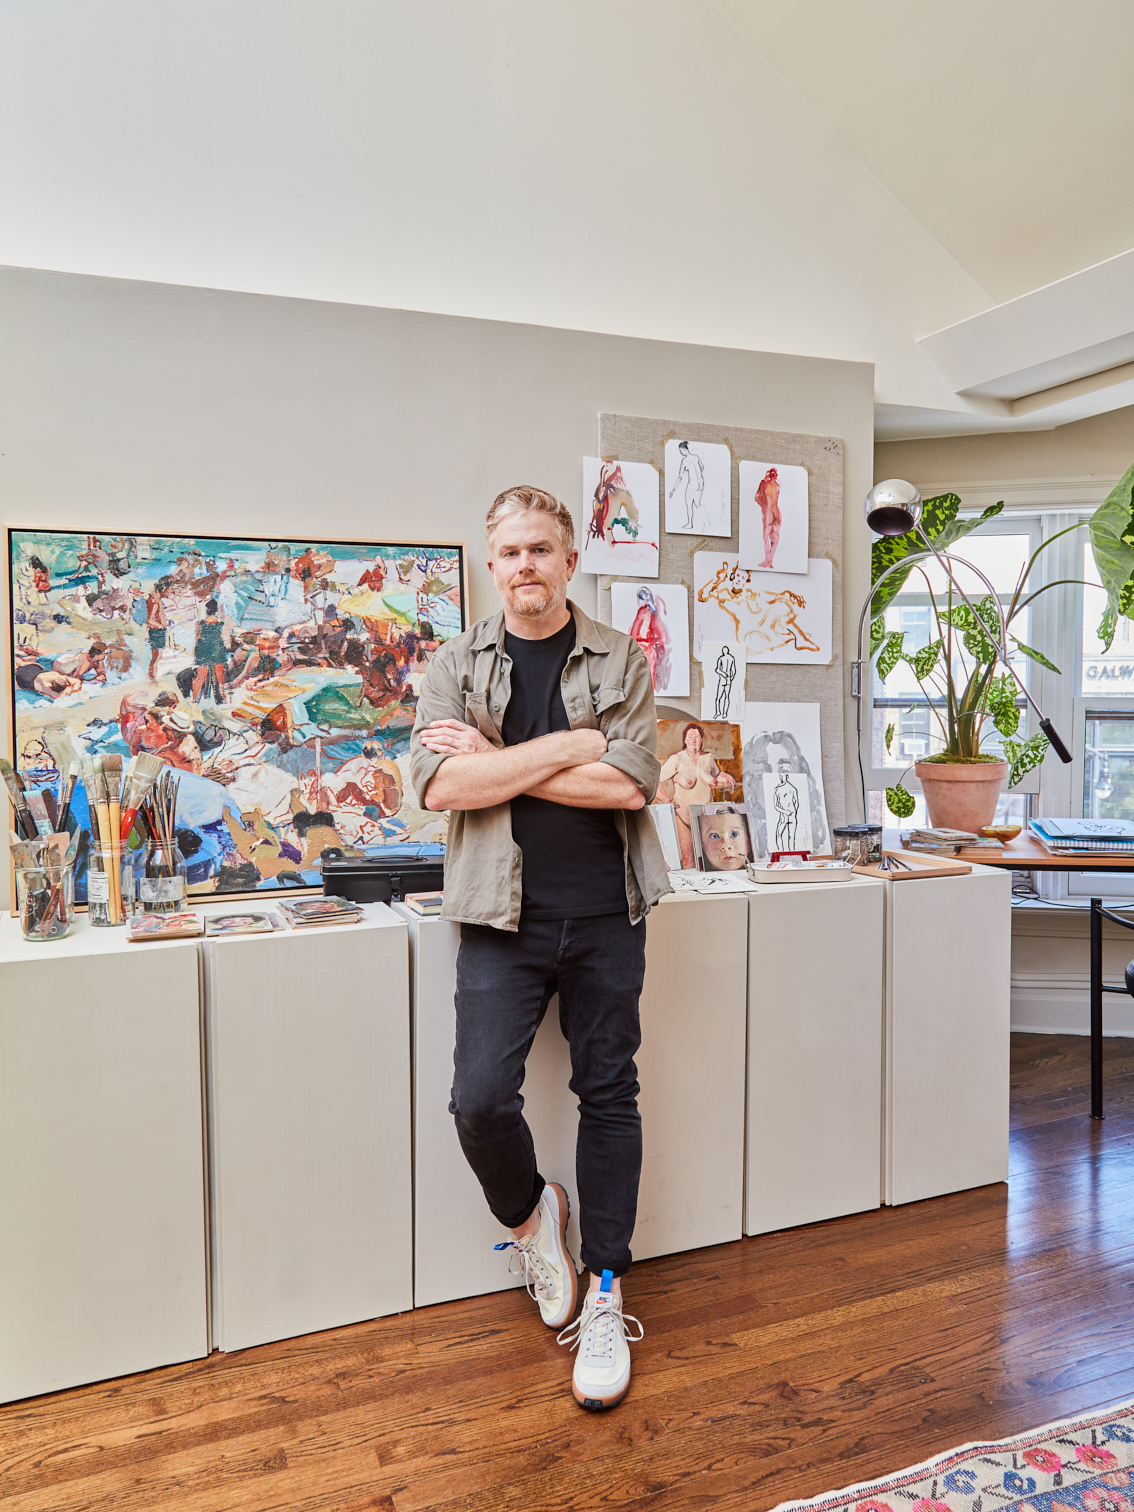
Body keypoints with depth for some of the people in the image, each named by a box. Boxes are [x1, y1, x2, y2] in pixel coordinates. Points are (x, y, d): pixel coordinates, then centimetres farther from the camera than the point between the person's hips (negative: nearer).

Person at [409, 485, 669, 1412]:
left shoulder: (621, 662, 4)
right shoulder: (457, 664, 5)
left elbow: (631, 782, -11)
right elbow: (439, 784, -11)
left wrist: (498, 762, -12)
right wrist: (568, 747, -13)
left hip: (605, 915, 1)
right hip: (504, 916, 0)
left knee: (610, 1097, 9)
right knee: (480, 1099, -8)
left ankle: (605, 1295, 26)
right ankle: (531, 1215, 26)